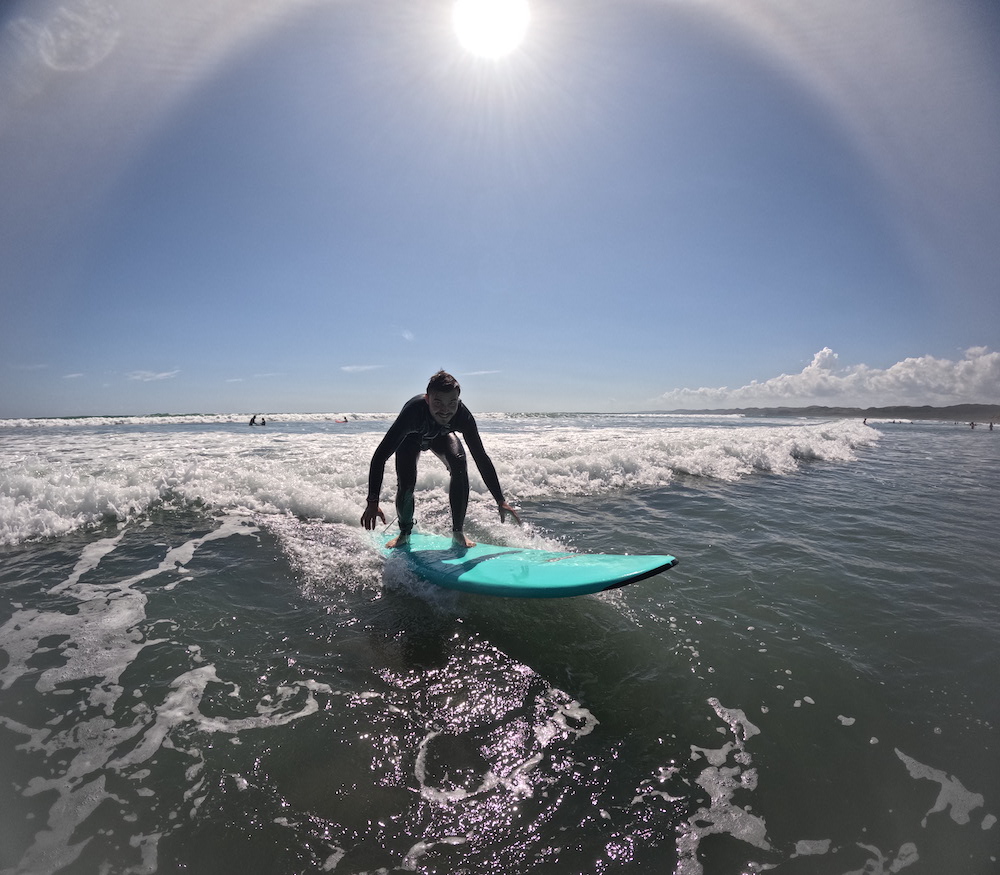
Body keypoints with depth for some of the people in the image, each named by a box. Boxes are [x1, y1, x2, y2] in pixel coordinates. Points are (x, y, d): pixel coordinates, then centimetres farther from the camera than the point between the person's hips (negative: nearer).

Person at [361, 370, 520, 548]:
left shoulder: (463, 415, -38)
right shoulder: (413, 410, -45)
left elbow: (481, 458, -30)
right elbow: (380, 456, -45)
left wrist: (501, 501, -33)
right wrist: (372, 503, -52)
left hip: (441, 436, 2)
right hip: (411, 438, -1)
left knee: (460, 465, -27)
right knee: (406, 485, -19)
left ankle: (458, 532, -11)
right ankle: (405, 533, 14)